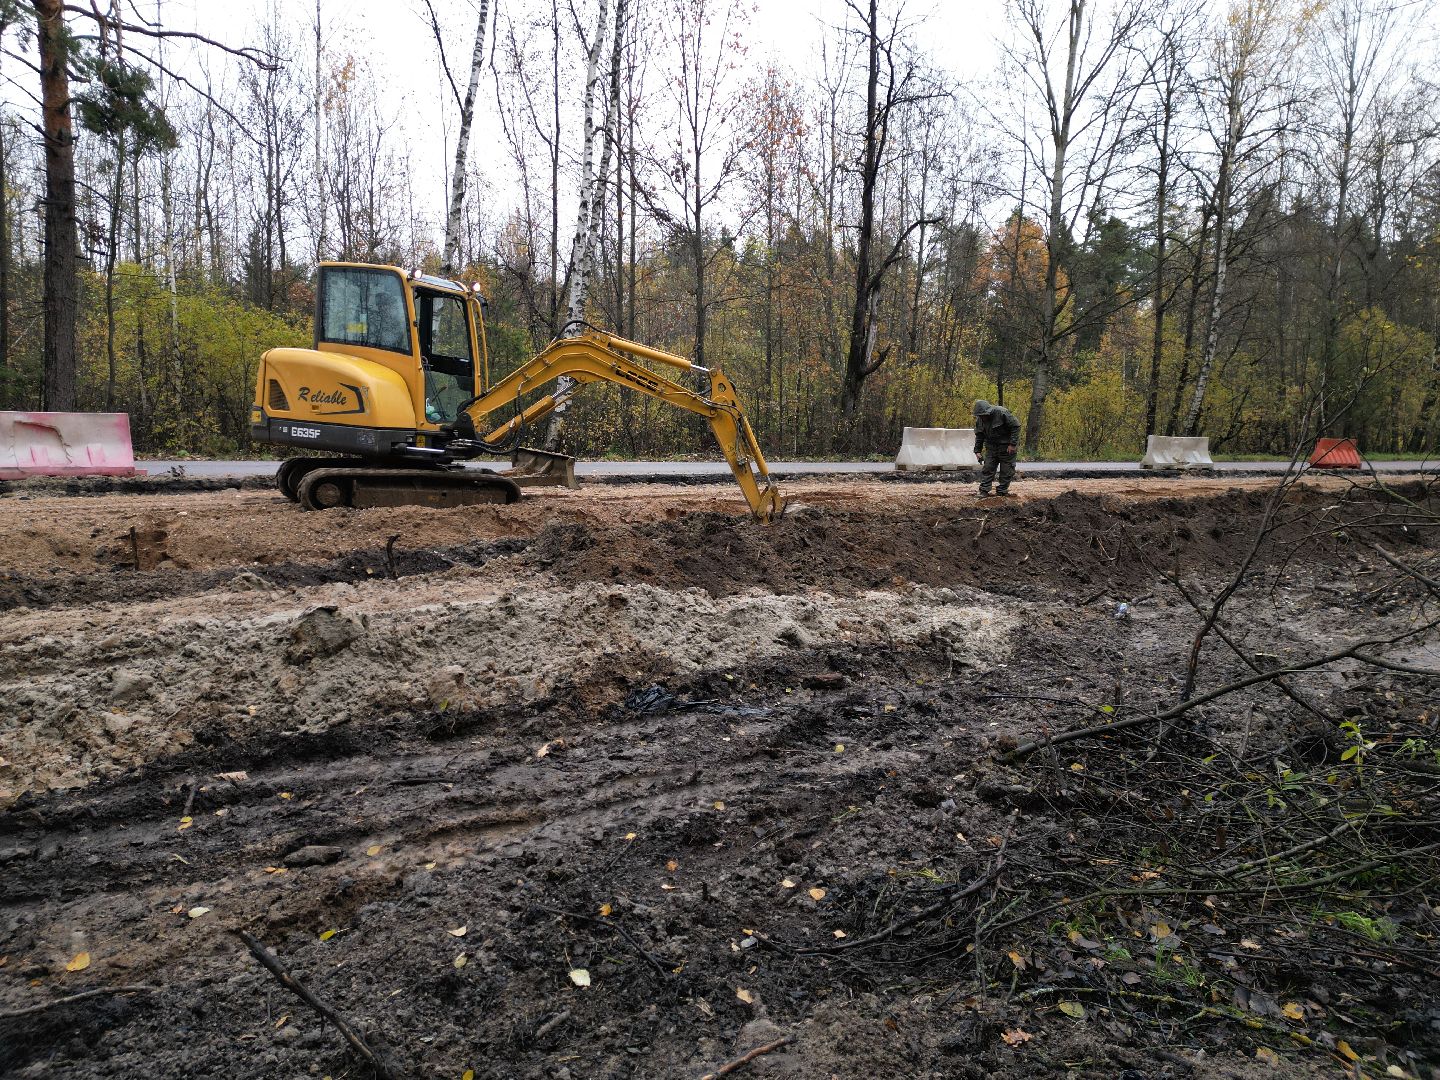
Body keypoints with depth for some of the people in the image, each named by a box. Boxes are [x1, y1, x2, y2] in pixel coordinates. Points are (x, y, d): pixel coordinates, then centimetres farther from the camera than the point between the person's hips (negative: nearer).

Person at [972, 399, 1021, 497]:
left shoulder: (1002, 413, -22)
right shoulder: (979, 419, -2)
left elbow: (1016, 426, -18)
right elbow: (979, 436, 10)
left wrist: (1012, 444, -20)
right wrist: (977, 450, 4)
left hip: (1007, 447, -5)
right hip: (991, 447, 5)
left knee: (1006, 470, -1)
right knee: (988, 469, 1)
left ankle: (1002, 491, 8)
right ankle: (984, 491, 3)